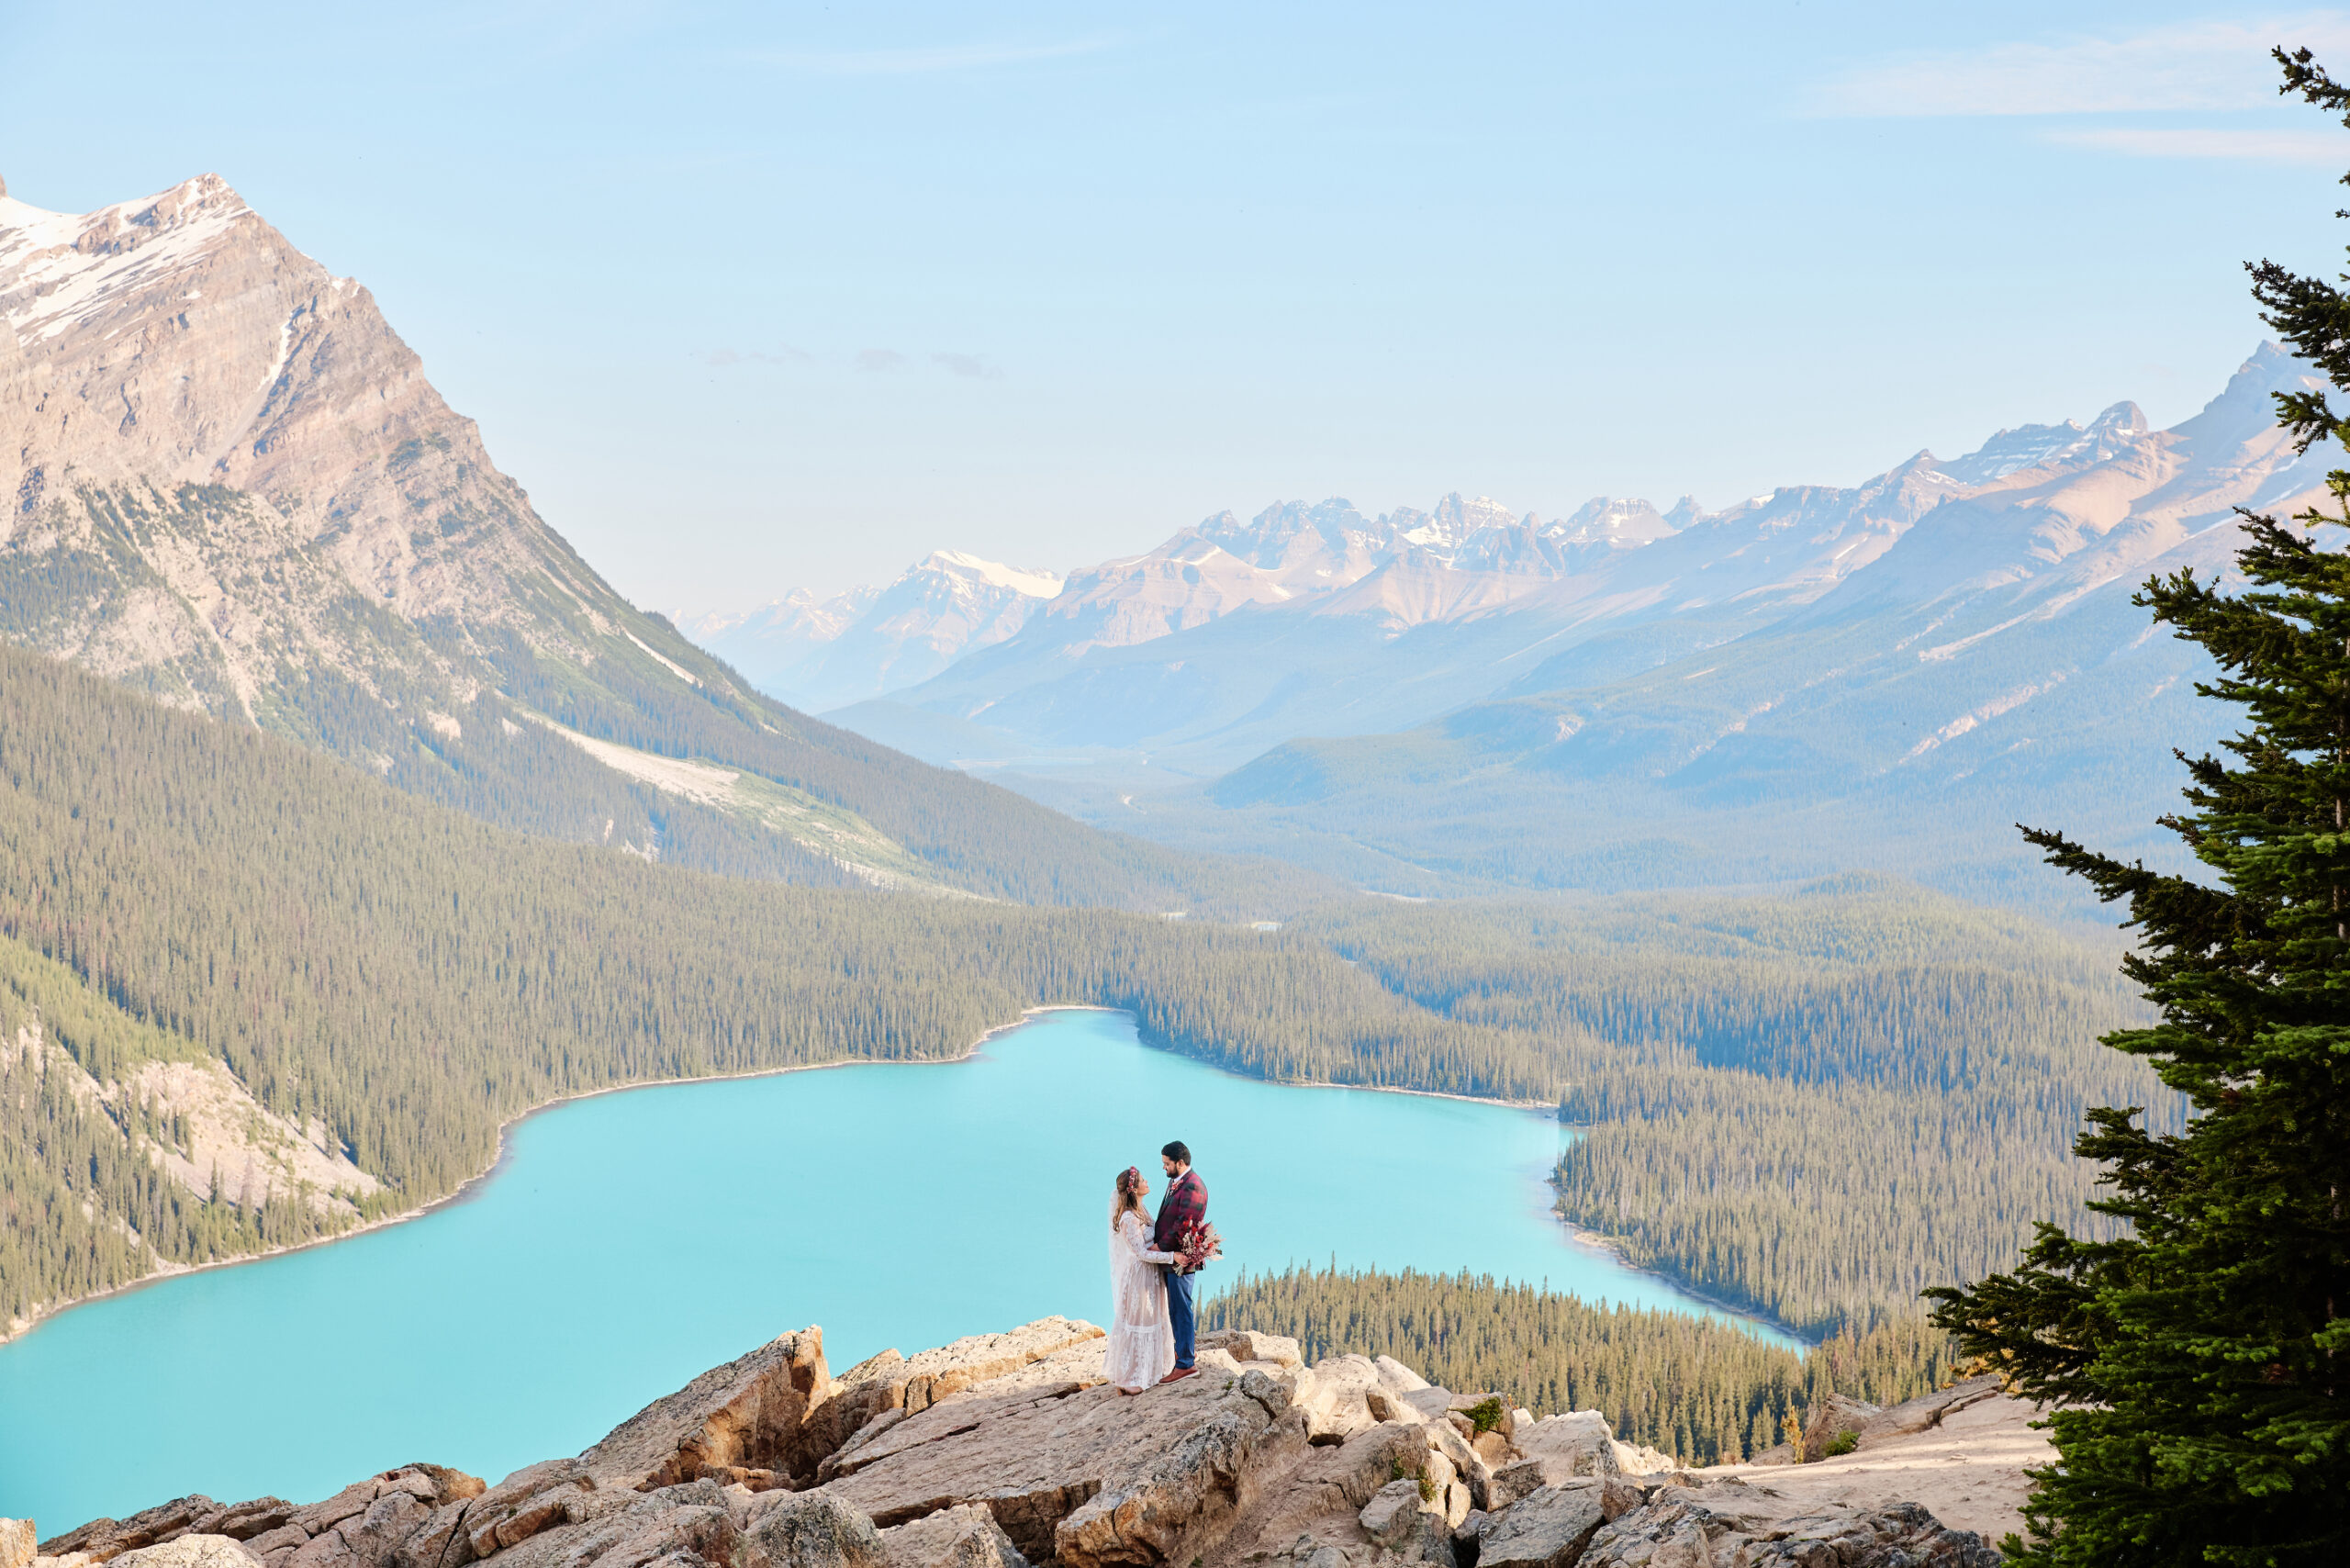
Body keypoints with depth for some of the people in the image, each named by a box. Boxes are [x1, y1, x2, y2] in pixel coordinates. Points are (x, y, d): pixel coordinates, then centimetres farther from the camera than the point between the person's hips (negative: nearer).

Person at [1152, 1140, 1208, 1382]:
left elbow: (1184, 1224, -23)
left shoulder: (1193, 1187, -20)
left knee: (1181, 1309, -5)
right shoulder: (1175, 1181, 11)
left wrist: (1161, 1246, -17)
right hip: (1168, 1255, 10)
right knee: (1174, 1307, 20)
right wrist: (1156, 1240, 6)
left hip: (1181, 1258, -10)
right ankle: (1180, 1349, 33)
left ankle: (1185, 1364, 0)